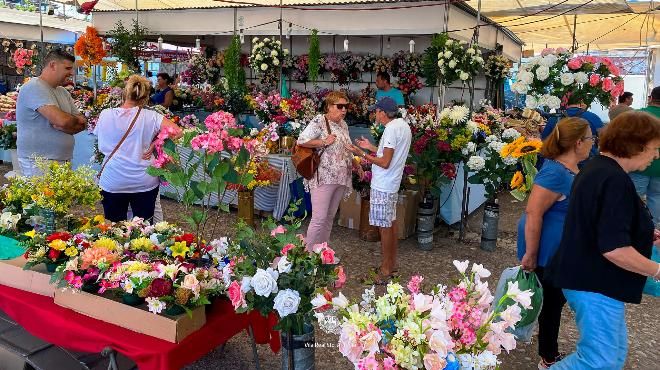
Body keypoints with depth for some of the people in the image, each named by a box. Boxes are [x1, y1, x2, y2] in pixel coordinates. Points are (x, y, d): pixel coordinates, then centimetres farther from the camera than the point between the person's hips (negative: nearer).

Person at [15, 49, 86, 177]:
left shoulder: (63, 92, 16)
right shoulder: (34, 87, -11)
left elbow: (82, 123, 9)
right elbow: (62, 120, -22)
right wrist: (76, 119, 0)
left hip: (63, 160, 8)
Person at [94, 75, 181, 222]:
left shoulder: (105, 115, -3)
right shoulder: (150, 117, -8)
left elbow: (101, 147, 8)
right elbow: (177, 132, -13)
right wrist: (154, 144, -5)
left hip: (112, 183, 1)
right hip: (145, 183, -1)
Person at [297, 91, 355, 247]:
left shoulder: (343, 124, 16)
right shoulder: (319, 121, -8)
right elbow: (301, 141, -16)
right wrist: (324, 142, -17)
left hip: (341, 178, 8)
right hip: (323, 178, -8)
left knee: (330, 217, 13)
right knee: (319, 219, -10)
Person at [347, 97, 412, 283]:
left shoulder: (391, 129, -19)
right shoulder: (403, 125, 11)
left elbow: (385, 162, -21)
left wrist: (362, 154, -14)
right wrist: (371, 147, 18)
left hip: (382, 186, -10)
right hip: (392, 183, 10)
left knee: (384, 226, -2)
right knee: (391, 223, 16)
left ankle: (386, 270, 7)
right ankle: (392, 263, 27)